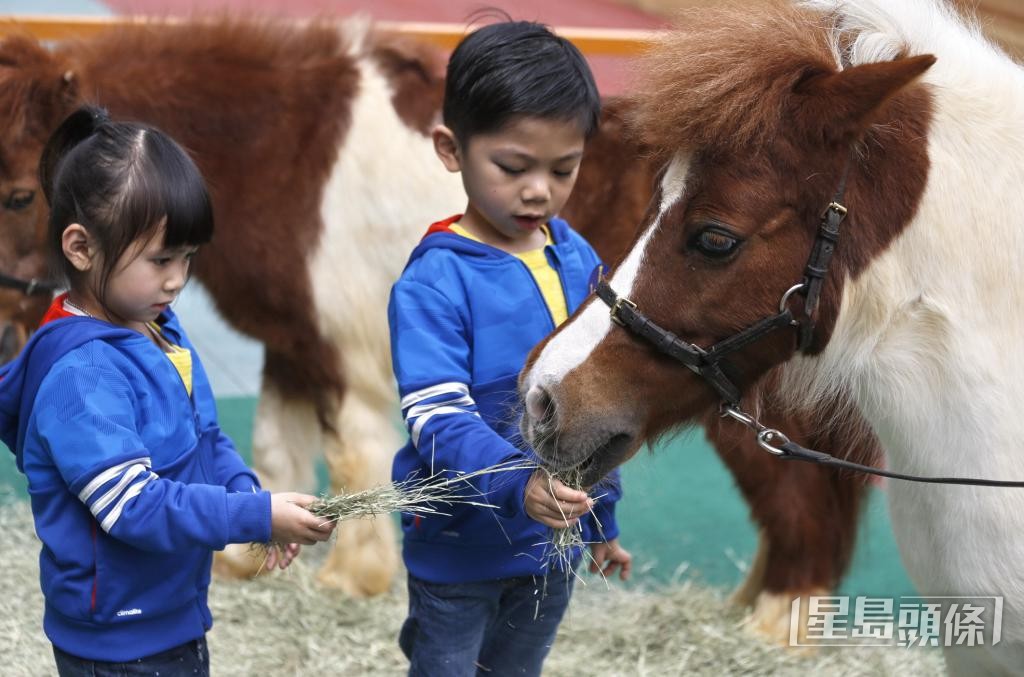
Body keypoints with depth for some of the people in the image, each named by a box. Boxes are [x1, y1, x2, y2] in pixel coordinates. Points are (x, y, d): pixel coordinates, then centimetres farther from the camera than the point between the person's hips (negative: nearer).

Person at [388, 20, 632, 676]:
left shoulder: (581, 262, -1)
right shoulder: (434, 283, -20)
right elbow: (440, 421, -27)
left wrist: (603, 518, 15)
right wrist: (520, 486, -43)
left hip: (554, 544, 6)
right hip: (460, 549, -5)